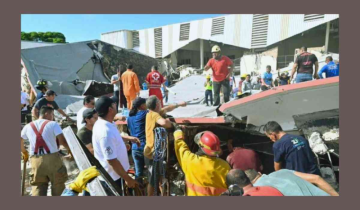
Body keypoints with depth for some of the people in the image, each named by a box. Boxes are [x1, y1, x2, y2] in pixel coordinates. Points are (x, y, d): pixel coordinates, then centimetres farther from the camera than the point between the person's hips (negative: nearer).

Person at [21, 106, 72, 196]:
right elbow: (62, 140, -11)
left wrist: (24, 152, 42)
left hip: (35, 160, 4)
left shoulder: (28, 126, 13)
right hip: (52, 158, -4)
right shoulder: (53, 124, -2)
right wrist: (70, 151, 2)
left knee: (38, 187, 8)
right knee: (58, 184, 14)